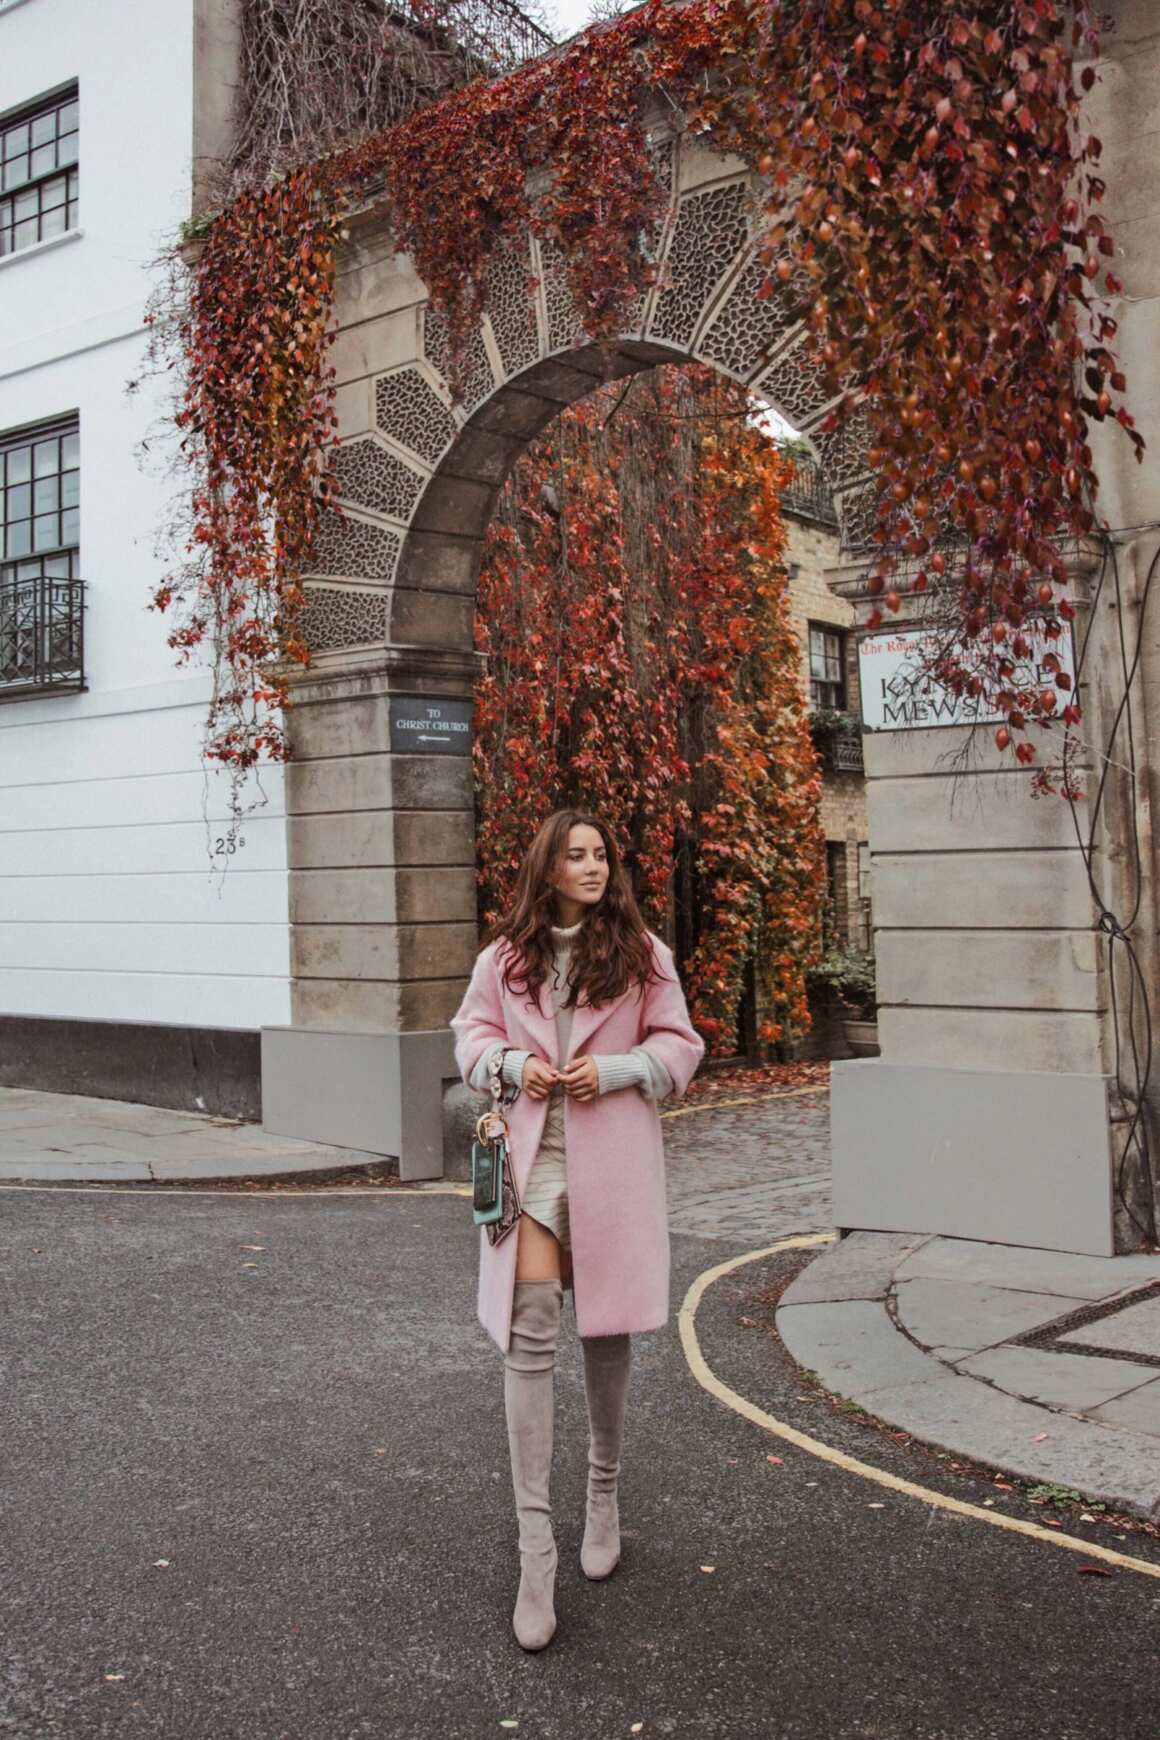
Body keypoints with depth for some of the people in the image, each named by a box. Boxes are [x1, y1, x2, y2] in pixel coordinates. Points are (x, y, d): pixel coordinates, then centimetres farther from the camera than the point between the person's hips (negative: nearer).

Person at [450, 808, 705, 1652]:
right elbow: (472, 1031, 15)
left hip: (613, 1161, 0)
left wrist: (615, 1069, -11)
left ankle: (605, 1493, 36)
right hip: (530, 1154, 0)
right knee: (530, 1337, -8)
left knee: (608, 1328, 12)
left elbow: (682, 1044, 6)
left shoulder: (641, 951, 1)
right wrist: (513, 1064, -6)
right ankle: (535, 1548, -2)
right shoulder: (507, 955, 4)